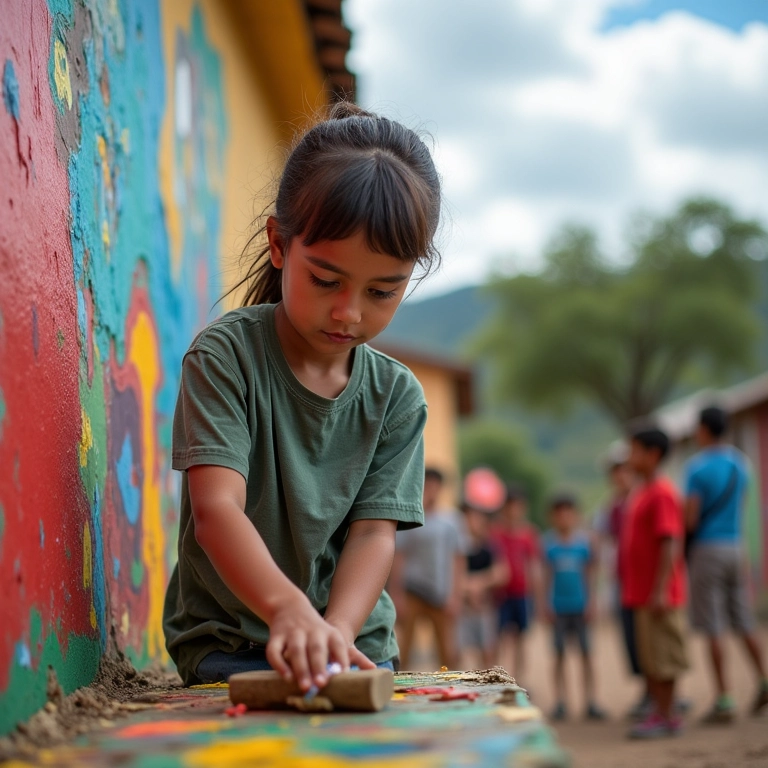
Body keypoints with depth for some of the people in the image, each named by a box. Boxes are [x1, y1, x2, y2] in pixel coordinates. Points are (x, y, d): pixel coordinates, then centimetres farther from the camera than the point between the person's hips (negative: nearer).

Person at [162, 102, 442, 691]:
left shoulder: (398, 396, 3)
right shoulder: (226, 356, -8)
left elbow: (373, 533, -4)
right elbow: (216, 508, -21)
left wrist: (336, 630, -25)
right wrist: (288, 608, -38)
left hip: (356, 642, 3)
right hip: (228, 642, -3)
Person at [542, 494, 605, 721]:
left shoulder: (584, 539, 1)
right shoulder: (548, 542, 1)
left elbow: (590, 573, 4)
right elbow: (547, 575, 4)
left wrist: (591, 602, 0)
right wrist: (546, 604, 1)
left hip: (580, 606, 0)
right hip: (559, 607, 0)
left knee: (586, 653, 1)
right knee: (560, 655, 5)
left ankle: (590, 703, 5)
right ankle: (560, 703, 9)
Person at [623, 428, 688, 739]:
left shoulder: (662, 493, -14)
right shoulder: (642, 492, 15)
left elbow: (670, 543, -20)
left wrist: (660, 591, -23)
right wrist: (629, 588, 20)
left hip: (659, 594, -9)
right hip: (641, 593, 9)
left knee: (662, 657, -3)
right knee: (648, 658, 12)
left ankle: (666, 717, 2)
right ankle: (659, 711, 18)